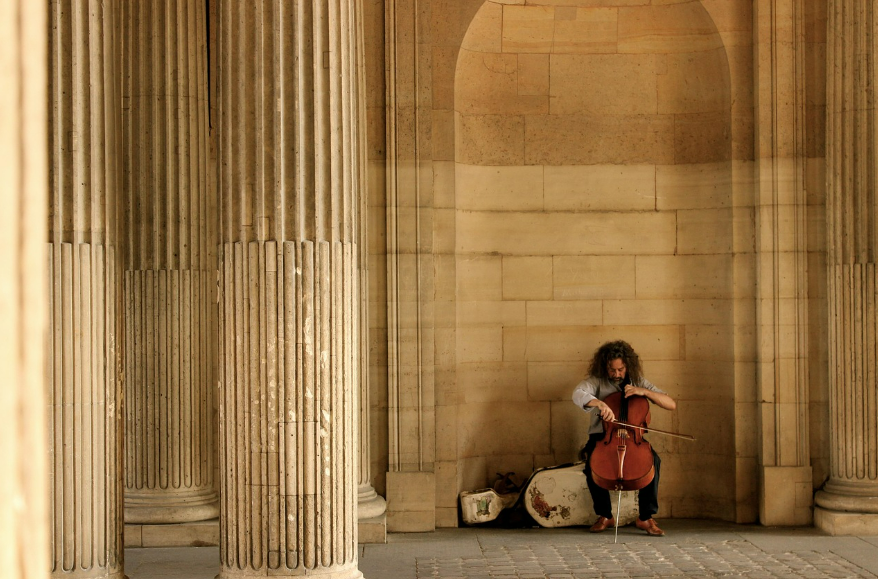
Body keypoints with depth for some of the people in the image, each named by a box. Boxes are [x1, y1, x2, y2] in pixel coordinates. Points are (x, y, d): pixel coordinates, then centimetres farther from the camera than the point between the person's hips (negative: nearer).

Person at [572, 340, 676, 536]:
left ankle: (646, 517, -20)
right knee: (591, 461, -34)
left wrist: (645, 392, -15)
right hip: (601, 437, -1)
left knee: (653, 460, -30)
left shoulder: (638, 382, 5)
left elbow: (671, 404, 0)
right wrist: (599, 403, -44)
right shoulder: (597, 381, -2)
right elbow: (578, 395, -24)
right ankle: (605, 515, -12)